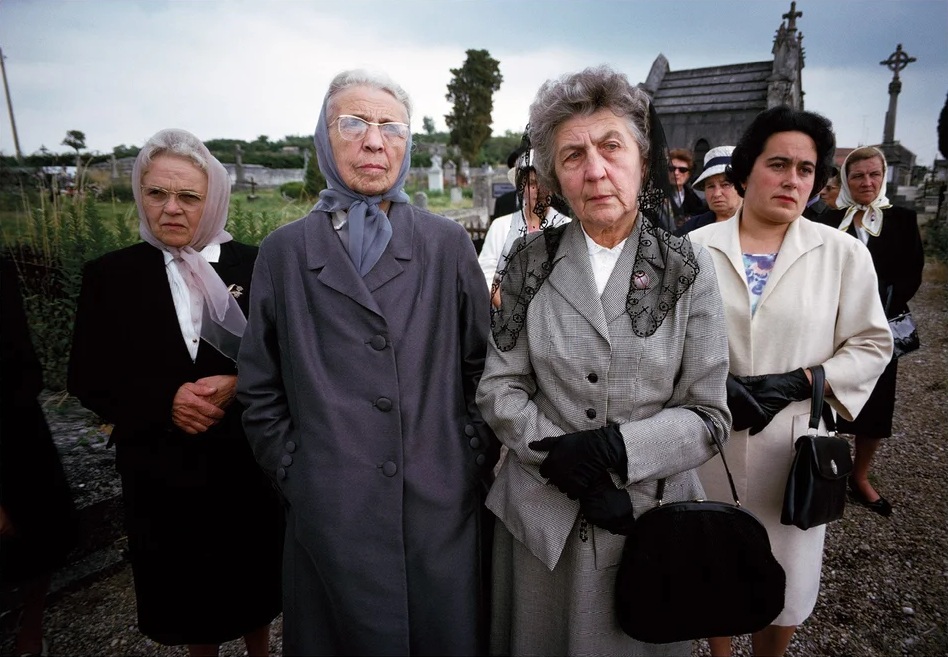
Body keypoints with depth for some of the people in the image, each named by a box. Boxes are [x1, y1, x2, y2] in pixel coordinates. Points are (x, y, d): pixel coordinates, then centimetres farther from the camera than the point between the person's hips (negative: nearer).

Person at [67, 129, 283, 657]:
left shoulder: (253, 265, -4)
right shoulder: (111, 275, -1)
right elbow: (90, 380, -1)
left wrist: (236, 386, -20)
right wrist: (166, 401, -17)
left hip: (247, 461, 0)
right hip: (161, 469, 1)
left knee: (254, 577, 17)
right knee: (185, 589, 18)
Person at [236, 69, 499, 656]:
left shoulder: (448, 244, 2)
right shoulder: (284, 252, 1)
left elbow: (483, 365, 5)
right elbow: (260, 390, 6)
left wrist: (475, 459, 0)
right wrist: (294, 473, 1)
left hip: (445, 508, 1)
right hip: (330, 514, 0)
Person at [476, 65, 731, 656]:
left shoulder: (688, 270, -7)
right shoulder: (531, 263, -4)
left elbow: (708, 416, -7)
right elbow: (500, 387, -5)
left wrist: (614, 448, -21)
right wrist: (567, 466, -17)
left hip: (650, 515, 0)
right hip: (541, 516, 1)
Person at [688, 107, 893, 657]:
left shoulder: (844, 254, -1)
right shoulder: (696, 248, -3)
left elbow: (871, 344, 2)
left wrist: (795, 383, -12)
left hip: (792, 443, 0)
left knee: (785, 575, 14)